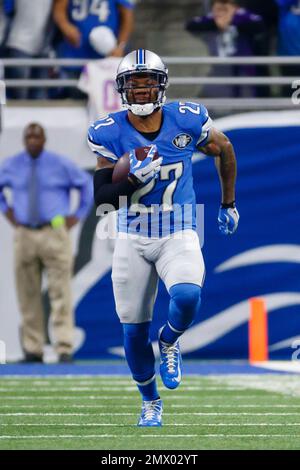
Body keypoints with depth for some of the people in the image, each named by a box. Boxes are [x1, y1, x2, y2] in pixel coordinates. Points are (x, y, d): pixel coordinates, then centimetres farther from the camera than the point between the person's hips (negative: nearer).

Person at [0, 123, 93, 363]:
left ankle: (65, 349, -12)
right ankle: (33, 350, 9)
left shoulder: (61, 165, 0)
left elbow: (88, 184, 11)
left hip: (55, 234, -3)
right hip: (25, 234, 3)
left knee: (61, 293, -9)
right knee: (28, 295, 3)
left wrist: (78, 216, 5)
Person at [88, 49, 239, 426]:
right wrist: (133, 176, -26)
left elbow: (225, 150, 12)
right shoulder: (109, 134, -8)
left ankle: (169, 342, 5)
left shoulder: (187, 120, -8)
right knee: (133, 328, 4)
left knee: (186, 297, -30)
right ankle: (150, 401, 29)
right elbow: (101, 200, -9)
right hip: (132, 239, 1)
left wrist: (228, 204, 20)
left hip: (178, 236, -1)